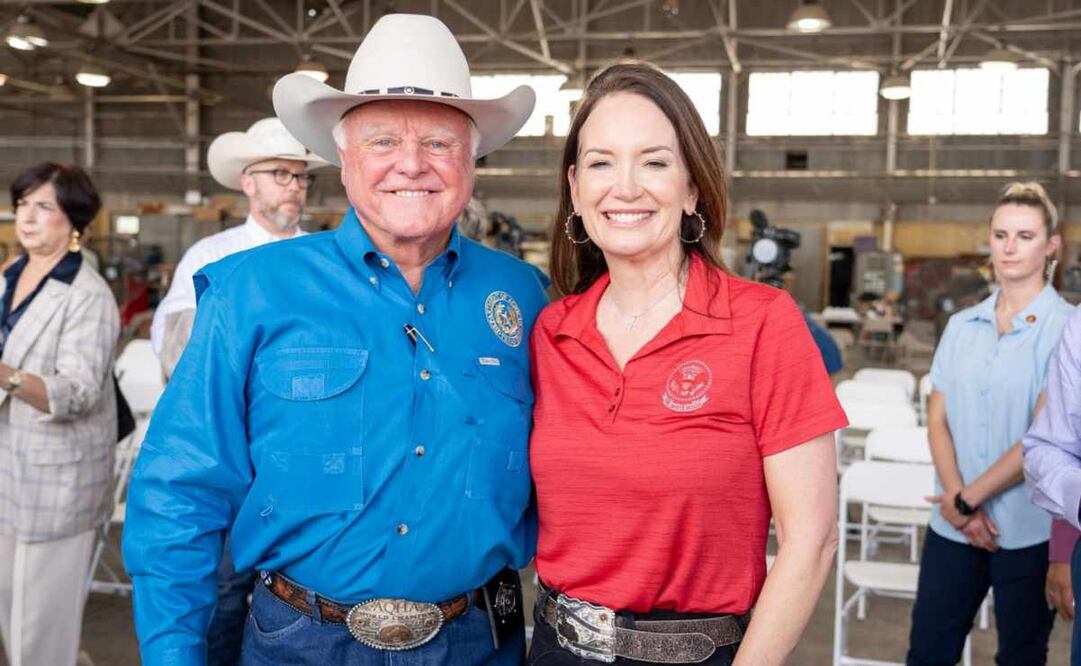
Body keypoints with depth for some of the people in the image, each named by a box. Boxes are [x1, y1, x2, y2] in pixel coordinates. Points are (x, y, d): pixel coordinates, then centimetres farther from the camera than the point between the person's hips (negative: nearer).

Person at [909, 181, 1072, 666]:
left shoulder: (1063, 327, -7)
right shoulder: (961, 326, 7)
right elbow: (938, 420, 3)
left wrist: (968, 498, -11)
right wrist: (956, 499, -10)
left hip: (1030, 530, -3)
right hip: (953, 525, 4)